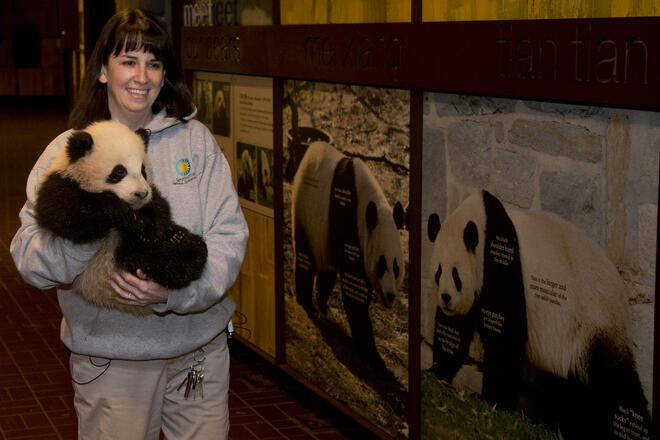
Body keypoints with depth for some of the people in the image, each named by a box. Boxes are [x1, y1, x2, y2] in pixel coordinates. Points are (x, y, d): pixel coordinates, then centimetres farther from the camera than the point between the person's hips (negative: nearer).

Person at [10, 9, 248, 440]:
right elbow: (28, 255, -10)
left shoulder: (195, 138, 2)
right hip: (111, 357, -1)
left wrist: (175, 292, -22)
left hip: (199, 345, 2)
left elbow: (229, 234, -6)